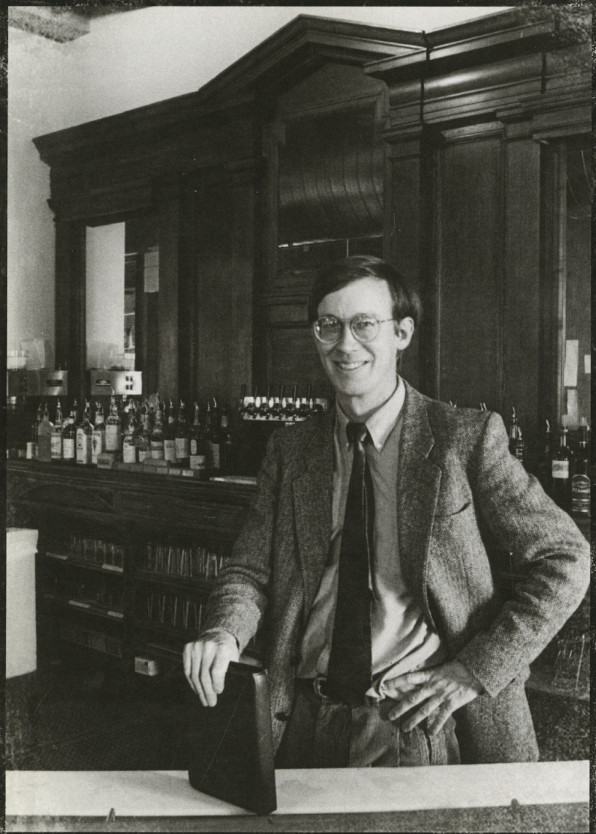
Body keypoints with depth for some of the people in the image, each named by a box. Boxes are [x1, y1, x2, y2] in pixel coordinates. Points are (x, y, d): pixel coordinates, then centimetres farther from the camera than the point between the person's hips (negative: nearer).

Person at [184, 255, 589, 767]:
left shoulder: (469, 438, -3)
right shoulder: (290, 450, 8)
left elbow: (566, 561, -2)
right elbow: (252, 569, 7)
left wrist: (476, 669, -9)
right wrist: (225, 633, -15)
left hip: (427, 725, -1)